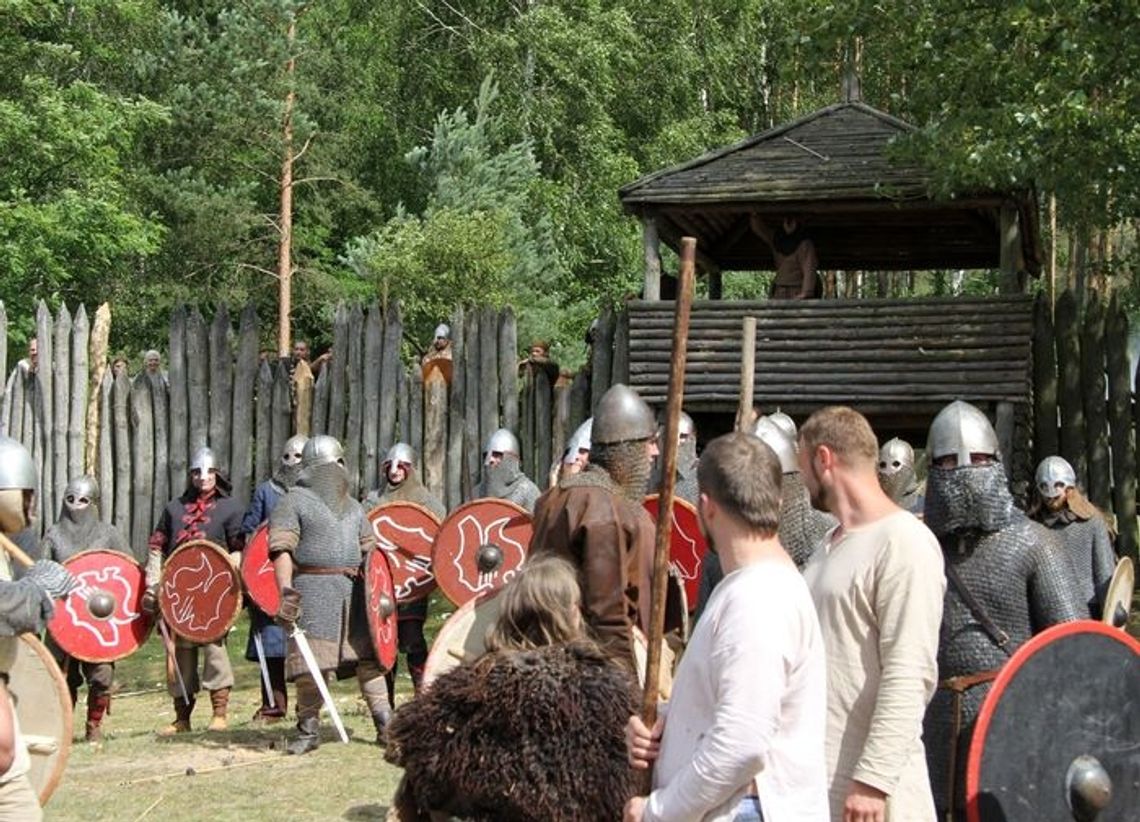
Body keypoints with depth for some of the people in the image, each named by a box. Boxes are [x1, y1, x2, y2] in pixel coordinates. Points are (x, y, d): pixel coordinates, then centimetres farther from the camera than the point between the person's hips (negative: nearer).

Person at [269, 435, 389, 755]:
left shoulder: (352, 506, 21)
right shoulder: (294, 502, 1)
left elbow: (369, 548, 25)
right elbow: (281, 548, -8)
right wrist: (286, 591, -20)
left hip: (353, 589, 5)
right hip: (313, 590, -5)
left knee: (367, 656, 2)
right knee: (310, 662, -4)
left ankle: (385, 726, 6)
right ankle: (308, 730, 7)